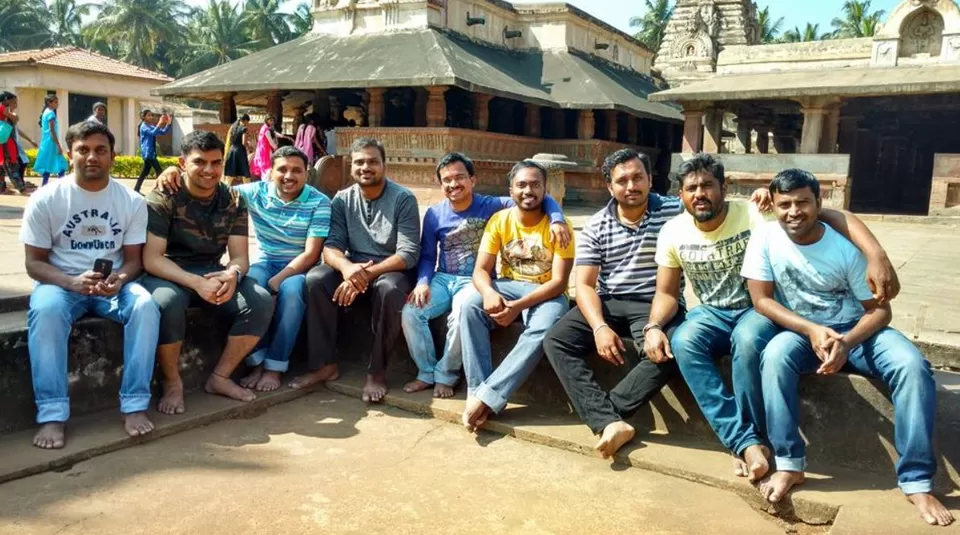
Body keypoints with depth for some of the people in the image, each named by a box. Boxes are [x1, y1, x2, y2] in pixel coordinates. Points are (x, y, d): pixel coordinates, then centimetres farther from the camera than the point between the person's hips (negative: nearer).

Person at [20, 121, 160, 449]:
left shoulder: (132, 202, 0)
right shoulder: (45, 200, -5)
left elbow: (133, 259, 1)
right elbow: (34, 263, -4)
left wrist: (119, 280, -23)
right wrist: (73, 282, -24)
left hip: (114, 283, 1)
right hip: (61, 282, -1)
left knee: (146, 306, -31)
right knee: (45, 312, -36)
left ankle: (135, 404, -24)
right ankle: (52, 413, -28)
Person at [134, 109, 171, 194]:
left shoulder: (151, 126, 16)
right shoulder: (144, 126, -9)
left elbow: (163, 132, 10)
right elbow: (153, 132, -27)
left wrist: (168, 123, -3)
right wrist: (160, 122, -28)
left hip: (151, 152, 9)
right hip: (147, 153, -9)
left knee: (145, 171, 12)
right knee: (159, 171, -12)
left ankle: (136, 189, 18)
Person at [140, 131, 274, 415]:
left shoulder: (233, 201, 0)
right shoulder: (163, 198, -12)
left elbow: (239, 256, -3)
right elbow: (151, 259, -18)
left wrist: (232, 274, -29)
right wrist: (195, 283, -34)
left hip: (213, 273, 4)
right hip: (168, 274, -4)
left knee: (261, 302, -20)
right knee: (167, 302, -38)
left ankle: (220, 377, -4)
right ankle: (172, 383, -13)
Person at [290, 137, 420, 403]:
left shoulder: (403, 199, -10)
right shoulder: (342, 199, 2)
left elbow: (408, 254, -18)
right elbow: (331, 246, -7)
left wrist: (366, 274, -30)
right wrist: (347, 267, -32)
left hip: (392, 271, -4)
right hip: (353, 269, 4)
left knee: (389, 289, -38)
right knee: (315, 279, -24)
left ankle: (376, 371, -22)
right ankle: (325, 364, -16)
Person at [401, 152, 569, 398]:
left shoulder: (491, 206, -5)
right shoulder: (434, 214, 5)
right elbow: (427, 255, 10)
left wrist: (557, 219, -27)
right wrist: (423, 282, -10)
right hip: (442, 278, 4)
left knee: (461, 318, -34)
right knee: (410, 313, -21)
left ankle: (445, 374, -7)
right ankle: (427, 372, 2)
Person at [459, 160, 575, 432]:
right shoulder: (499, 220, -2)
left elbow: (559, 282, -15)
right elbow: (480, 270, -6)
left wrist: (518, 306, -28)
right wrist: (489, 293, -31)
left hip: (547, 293, -3)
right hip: (507, 286, 3)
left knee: (542, 329, -36)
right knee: (470, 304, -28)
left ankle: (486, 396, -33)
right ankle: (477, 390, -29)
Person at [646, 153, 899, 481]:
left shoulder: (754, 215, -19)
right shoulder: (673, 233, -6)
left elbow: (830, 217, -22)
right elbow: (667, 292, 3)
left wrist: (877, 255, -37)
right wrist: (654, 326, -18)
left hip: (759, 309, -3)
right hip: (712, 313, 3)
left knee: (748, 340, -38)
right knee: (682, 343, -30)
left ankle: (750, 436, -17)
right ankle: (747, 442, -29)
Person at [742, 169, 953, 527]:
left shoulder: (845, 246, -13)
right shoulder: (765, 238, -12)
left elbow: (880, 309, -8)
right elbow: (761, 300, -12)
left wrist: (846, 343, -27)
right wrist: (811, 331, -25)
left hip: (856, 328, 1)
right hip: (801, 330, 0)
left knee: (913, 366, -26)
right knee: (774, 357, -34)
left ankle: (917, 481, -15)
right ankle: (790, 465, -21)